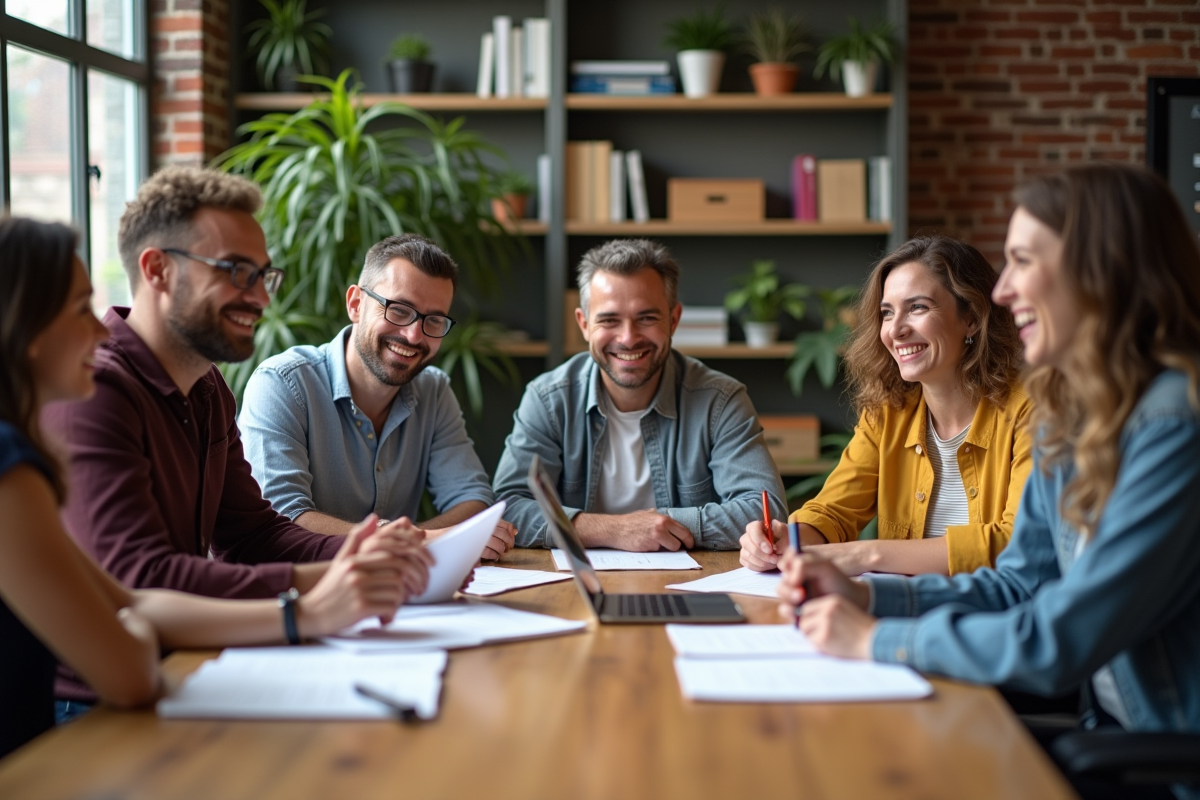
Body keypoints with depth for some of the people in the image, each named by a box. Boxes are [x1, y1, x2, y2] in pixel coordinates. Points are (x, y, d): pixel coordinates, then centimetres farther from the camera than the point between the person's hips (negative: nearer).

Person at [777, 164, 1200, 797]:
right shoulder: (1065, 414, 7)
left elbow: (1061, 642, -25)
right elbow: (1020, 585, 12)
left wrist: (876, 639, -15)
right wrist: (861, 594, -1)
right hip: (1116, 736, 7)